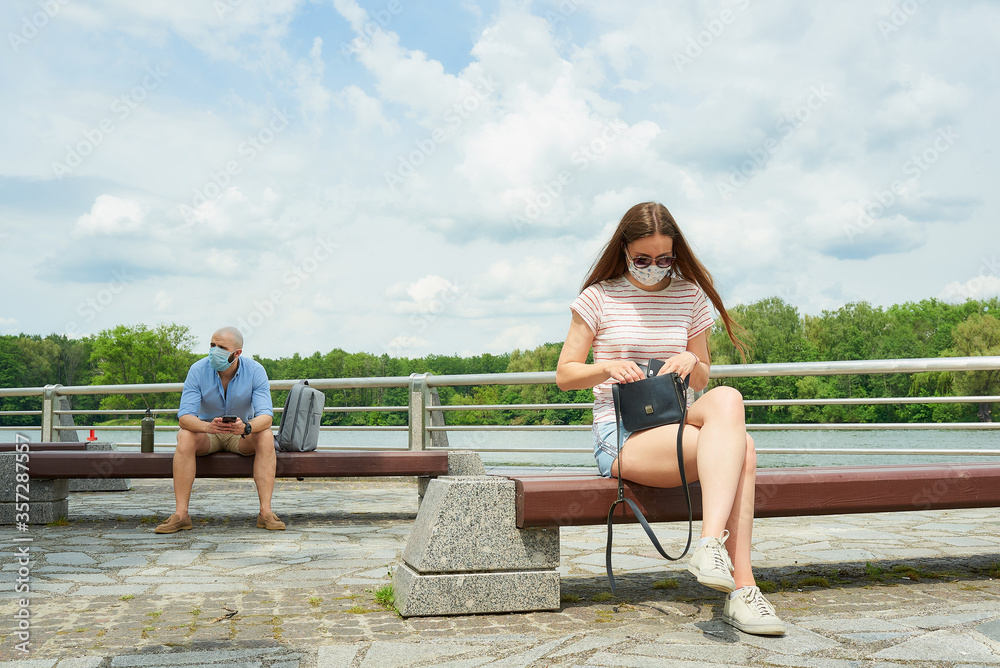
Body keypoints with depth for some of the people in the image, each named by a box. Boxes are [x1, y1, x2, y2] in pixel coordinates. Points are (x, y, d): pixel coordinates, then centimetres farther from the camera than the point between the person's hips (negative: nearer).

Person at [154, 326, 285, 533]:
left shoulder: (255, 371, -17)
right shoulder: (198, 370, -16)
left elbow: (266, 415, -25)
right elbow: (184, 416, -24)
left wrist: (245, 427, -48)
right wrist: (208, 426, -46)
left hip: (242, 434, 0)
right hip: (207, 431, 0)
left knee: (266, 437, -31)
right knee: (185, 437, -32)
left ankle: (266, 512, -32)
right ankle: (180, 514, -31)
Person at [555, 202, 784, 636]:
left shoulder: (689, 295, 13)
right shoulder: (600, 297, 3)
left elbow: (702, 380, 18)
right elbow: (565, 375, 3)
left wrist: (692, 363, -6)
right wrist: (608, 367, -16)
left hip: (678, 424, 4)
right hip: (620, 437, -4)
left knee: (726, 399, -32)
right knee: (739, 446, -27)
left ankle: (711, 545, -38)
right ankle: (741, 588, -28)